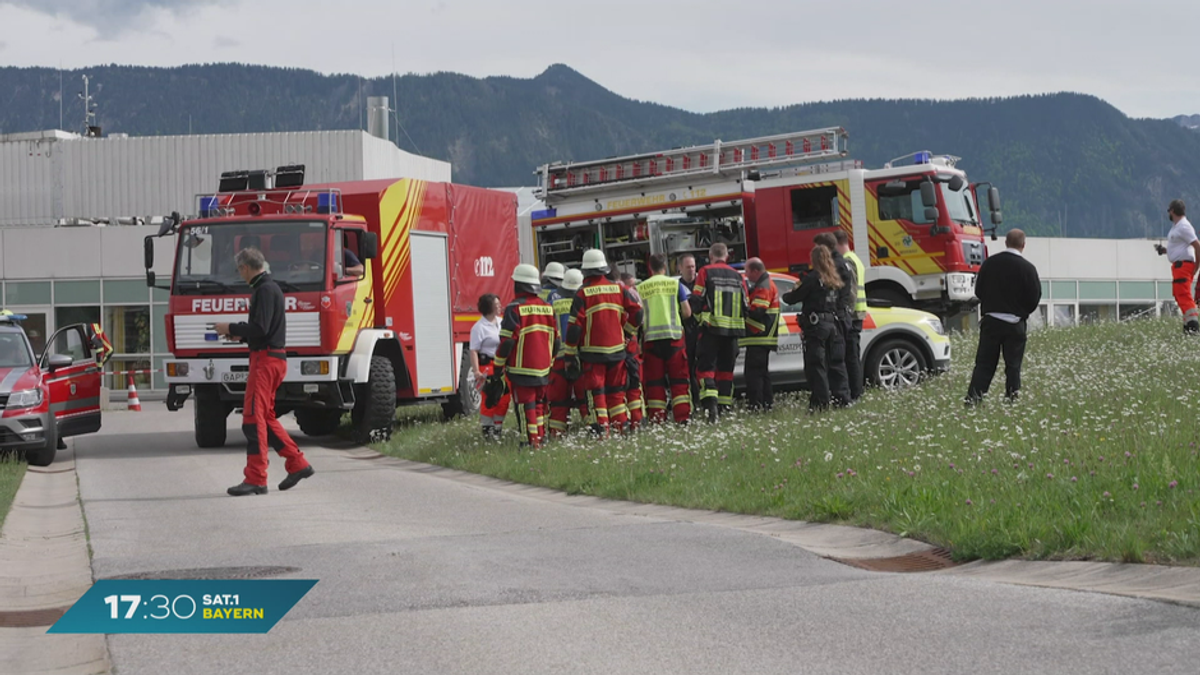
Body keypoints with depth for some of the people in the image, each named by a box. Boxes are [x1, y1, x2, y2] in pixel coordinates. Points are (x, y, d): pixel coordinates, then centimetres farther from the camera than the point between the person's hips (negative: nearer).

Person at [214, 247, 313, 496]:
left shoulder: (265, 290, -14)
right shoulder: (269, 287, 18)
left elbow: (260, 329, -21)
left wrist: (230, 328, -10)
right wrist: (239, 333, 24)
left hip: (266, 359, -11)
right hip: (273, 358, 11)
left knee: (253, 418, -11)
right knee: (265, 417, 15)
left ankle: (256, 479, -12)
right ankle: (298, 464, 16)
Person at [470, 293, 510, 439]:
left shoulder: (501, 322, 9)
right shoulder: (479, 327, -13)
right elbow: (474, 350, -16)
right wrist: (476, 371, -23)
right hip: (488, 366, -7)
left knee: (505, 397, 9)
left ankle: (498, 427, 22)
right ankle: (487, 428, 7)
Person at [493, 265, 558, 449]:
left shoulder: (515, 308, -12)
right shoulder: (547, 307, 8)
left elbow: (507, 341, -14)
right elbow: (555, 339, 13)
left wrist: (498, 366, -6)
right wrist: (550, 360, 25)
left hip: (522, 368, -6)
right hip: (543, 367, 6)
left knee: (526, 404, -3)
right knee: (539, 402, 17)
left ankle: (532, 441, -5)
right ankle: (541, 436, 21)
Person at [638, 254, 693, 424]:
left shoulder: (640, 288, 3)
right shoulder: (675, 284, 2)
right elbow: (687, 312, 1)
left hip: (651, 338, 1)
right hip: (674, 335, -1)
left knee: (654, 380, 5)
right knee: (679, 379, 4)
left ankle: (657, 418, 2)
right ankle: (682, 416, -3)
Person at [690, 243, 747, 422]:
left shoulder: (705, 272, -2)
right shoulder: (737, 276, 12)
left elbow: (696, 301, -4)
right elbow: (745, 305, 13)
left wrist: (698, 314, 16)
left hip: (711, 328, -4)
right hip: (733, 329, 4)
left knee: (705, 366, -4)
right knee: (726, 367, 13)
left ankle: (710, 402, -24)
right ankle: (724, 405, 13)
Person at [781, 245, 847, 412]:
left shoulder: (813, 278, -10)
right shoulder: (835, 279, 11)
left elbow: (794, 298, -9)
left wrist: (786, 295, 14)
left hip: (816, 325, -7)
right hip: (833, 324, 7)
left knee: (816, 366, -6)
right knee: (835, 363, 14)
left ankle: (820, 401, -11)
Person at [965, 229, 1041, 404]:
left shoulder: (989, 263, -1)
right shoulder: (1027, 268, -10)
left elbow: (978, 291, 6)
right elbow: (1034, 298, -5)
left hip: (990, 320, 2)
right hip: (1015, 323, -2)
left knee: (984, 363, 5)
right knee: (1013, 365, 6)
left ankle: (972, 398, -4)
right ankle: (1012, 398, 7)